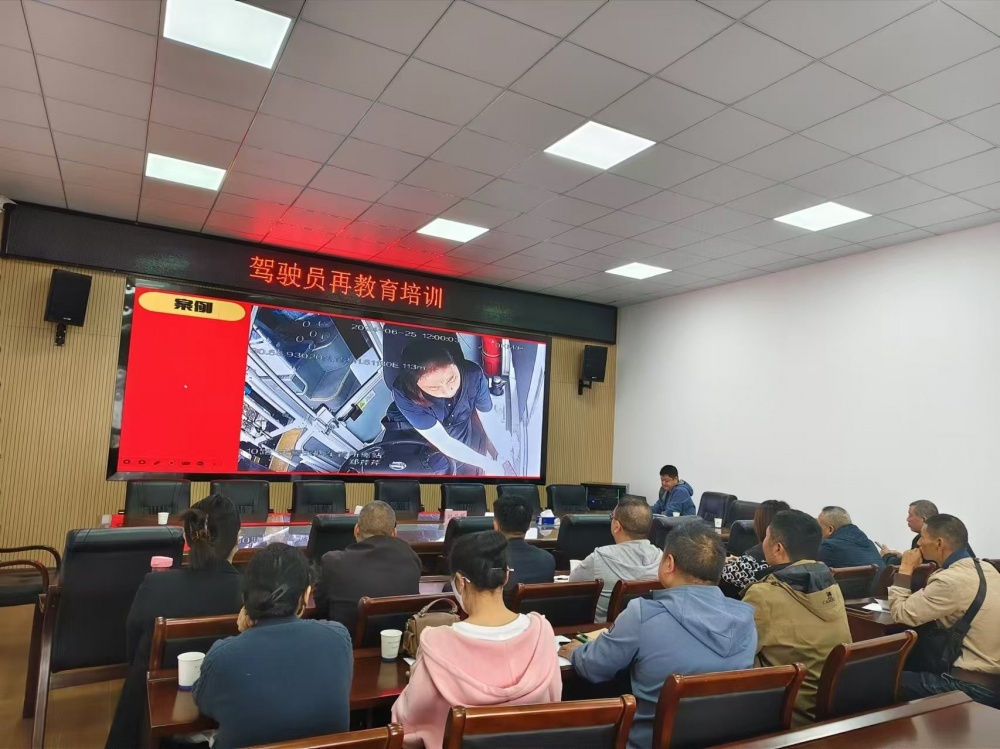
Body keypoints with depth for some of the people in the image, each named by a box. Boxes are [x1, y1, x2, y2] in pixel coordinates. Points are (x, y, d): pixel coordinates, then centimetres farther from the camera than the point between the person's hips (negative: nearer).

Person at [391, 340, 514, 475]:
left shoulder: (473, 374, -29)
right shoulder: (404, 393, -35)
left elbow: (489, 417, -15)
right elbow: (442, 440, -32)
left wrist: (504, 456, -26)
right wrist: (487, 464, -31)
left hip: (467, 441, 2)